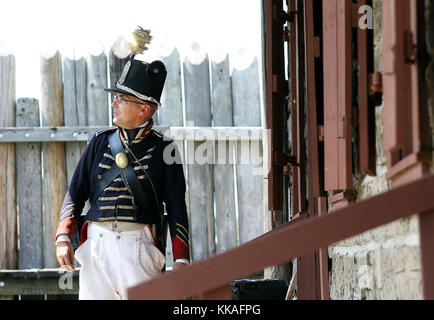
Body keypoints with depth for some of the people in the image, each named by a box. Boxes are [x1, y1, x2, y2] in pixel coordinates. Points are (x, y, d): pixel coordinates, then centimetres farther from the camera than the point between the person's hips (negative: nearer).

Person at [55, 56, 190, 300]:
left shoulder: (164, 150, 4)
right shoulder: (101, 142, 13)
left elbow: (176, 208, 2)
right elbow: (75, 193, 12)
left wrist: (181, 259, -7)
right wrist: (63, 238, -2)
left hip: (140, 246, -3)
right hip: (96, 245, 3)